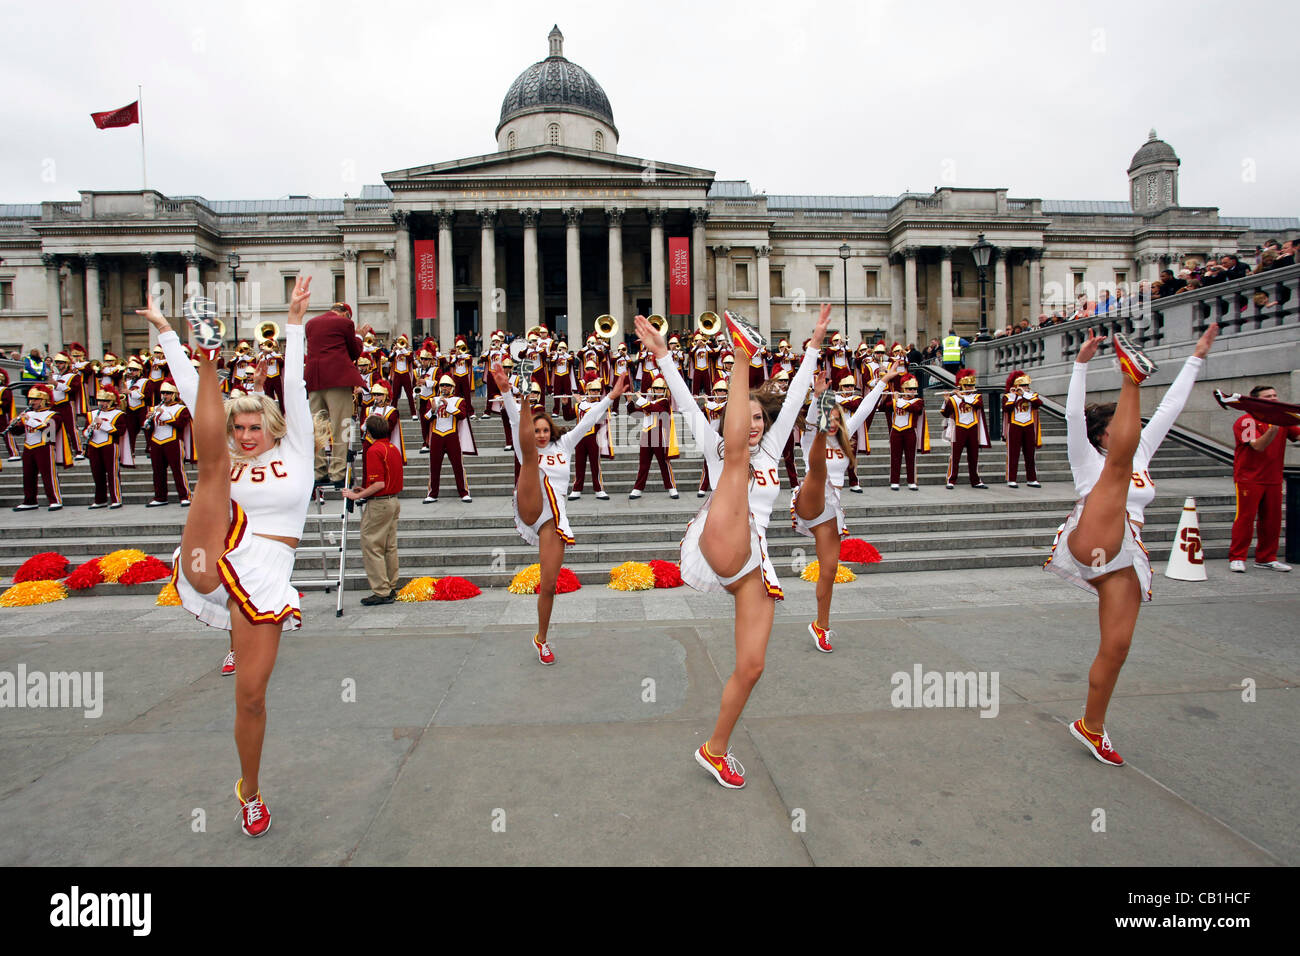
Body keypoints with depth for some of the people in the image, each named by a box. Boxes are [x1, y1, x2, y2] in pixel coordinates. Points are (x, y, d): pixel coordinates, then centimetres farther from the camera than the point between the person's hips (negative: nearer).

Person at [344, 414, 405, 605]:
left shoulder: (374, 450, -16)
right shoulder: (394, 448, 11)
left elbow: (379, 484, -22)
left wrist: (357, 495, -14)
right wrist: (366, 490, 22)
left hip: (379, 504, -9)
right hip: (394, 502, 9)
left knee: (372, 546, -3)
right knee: (390, 547, 13)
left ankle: (381, 591, -3)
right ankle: (391, 588, 20)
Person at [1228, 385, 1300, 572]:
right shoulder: (1246, 421, -8)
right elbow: (1259, 446, -21)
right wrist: (1274, 427, -33)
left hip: (1273, 479, 6)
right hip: (1249, 478, -6)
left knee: (1272, 519, 7)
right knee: (1245, 517, -6)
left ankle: (1266, 558, 18)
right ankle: (1236, 558, 1)